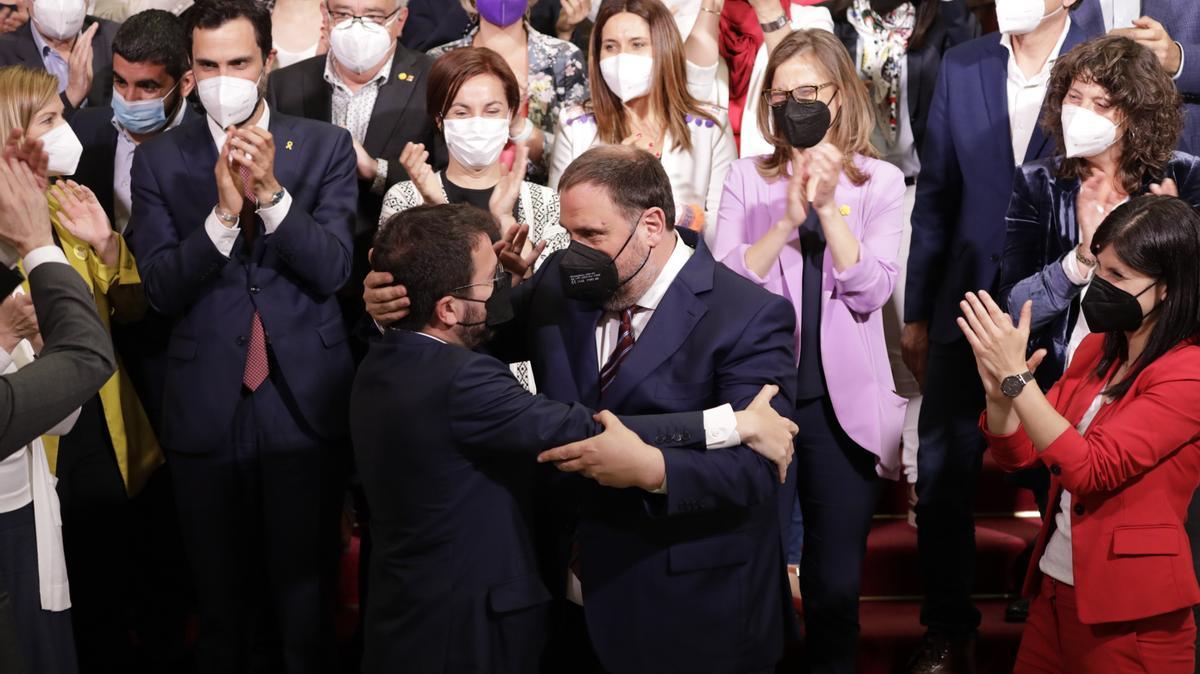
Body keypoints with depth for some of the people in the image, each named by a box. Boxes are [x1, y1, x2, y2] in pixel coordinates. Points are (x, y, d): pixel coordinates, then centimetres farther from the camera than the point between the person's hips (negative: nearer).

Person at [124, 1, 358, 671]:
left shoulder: (325, 146, 0)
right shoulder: (160, 158, 2)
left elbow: (333, 270, -8)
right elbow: (162, 289, -6)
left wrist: (271, 193, -22)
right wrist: (224, 213, -21)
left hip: (306, 400, -1)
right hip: (208, 408, 1)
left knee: (306, 595, 8)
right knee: (223, 598, 14)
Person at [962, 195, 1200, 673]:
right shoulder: (1096, 349, 7)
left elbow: (1091, 468, -24)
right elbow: (1017, 454, 7)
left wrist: (1015, 376, -26)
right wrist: (997, 391, -13)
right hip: (1054, 589, 7)